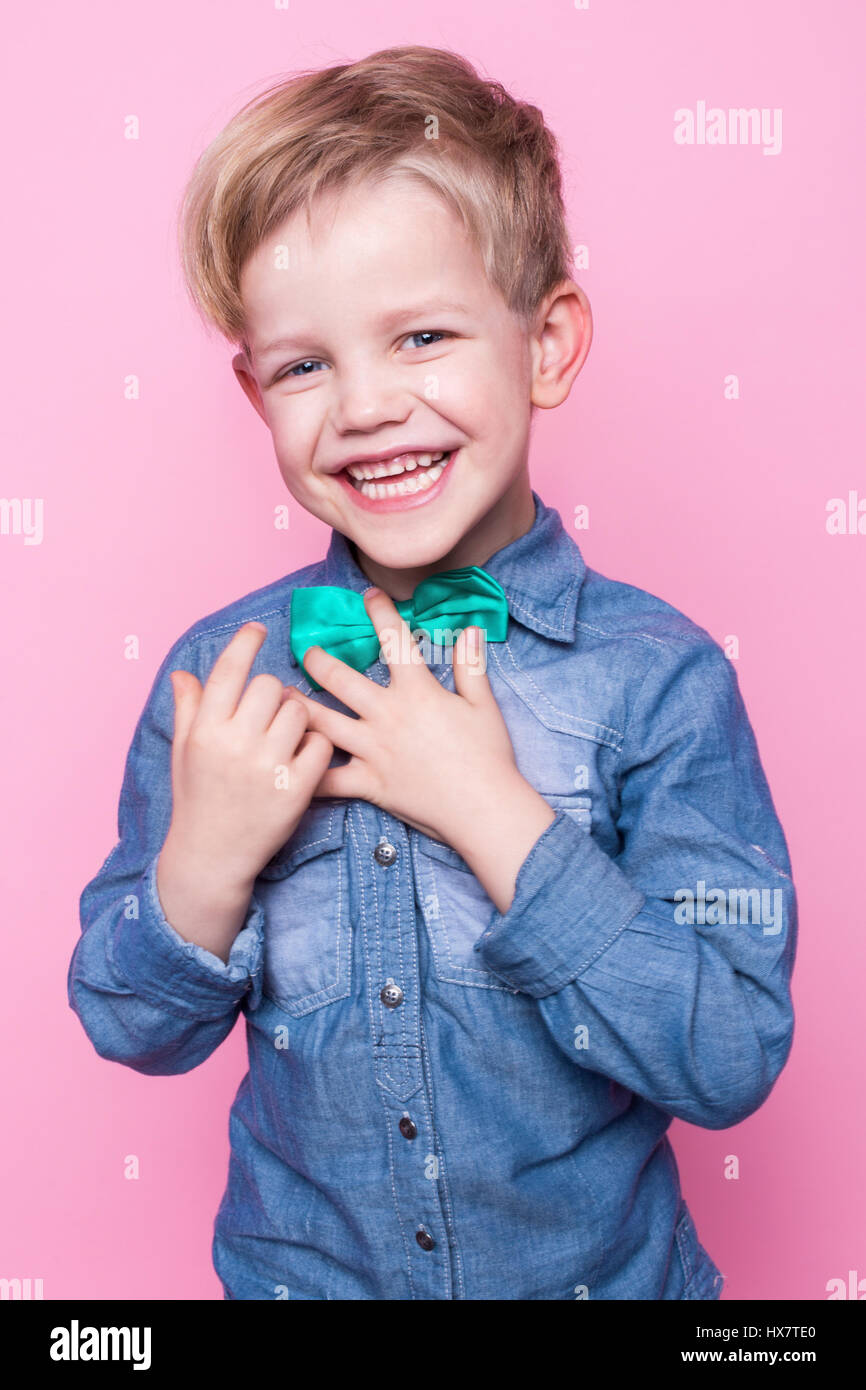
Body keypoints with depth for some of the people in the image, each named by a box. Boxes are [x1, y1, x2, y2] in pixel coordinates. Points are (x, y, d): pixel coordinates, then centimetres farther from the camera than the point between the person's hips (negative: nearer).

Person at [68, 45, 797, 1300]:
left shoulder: (657, 674, -18)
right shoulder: (219, 676, -12)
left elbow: (733, 1063, -21)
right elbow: (133, 1031, -6)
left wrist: (499, 820, -28)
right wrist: (203, 862, -24)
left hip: (599, 1266, -1)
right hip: (297, 1263, 2)